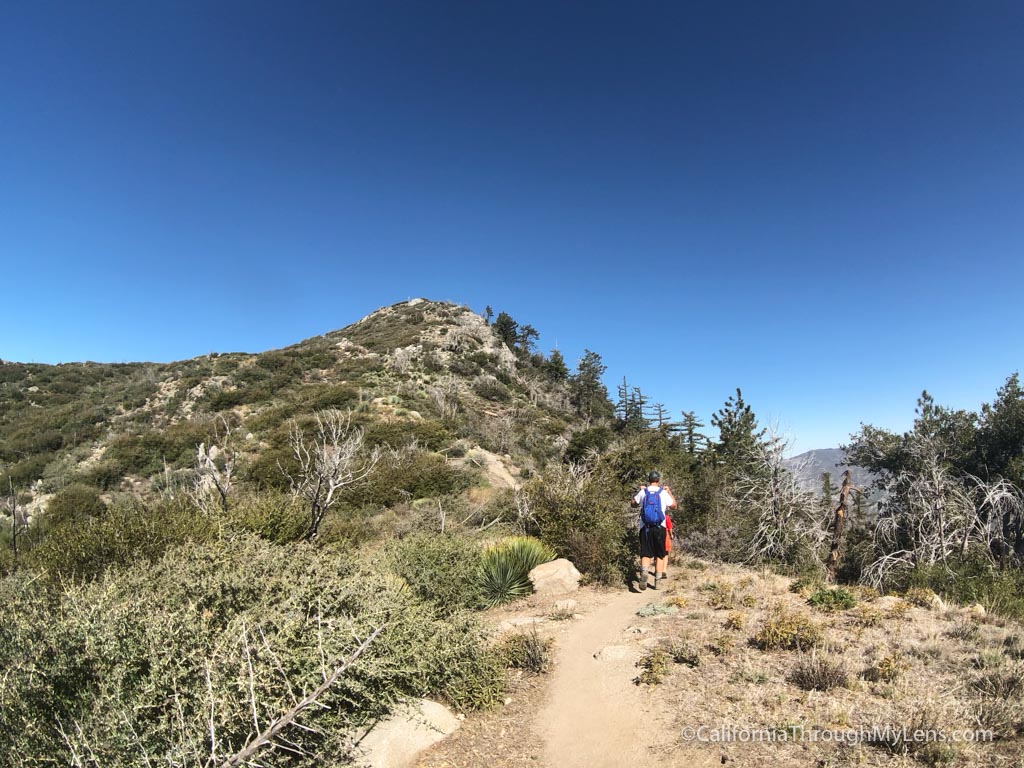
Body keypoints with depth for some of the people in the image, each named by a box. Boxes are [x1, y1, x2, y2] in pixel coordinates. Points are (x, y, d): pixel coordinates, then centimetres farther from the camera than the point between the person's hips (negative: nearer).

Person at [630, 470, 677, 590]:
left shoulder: (643, 492, 1)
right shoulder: (663, 493, -3)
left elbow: (633, 504, 15)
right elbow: (673, 506, 10)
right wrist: (669, 492, 20)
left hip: (645, 527, 0)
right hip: (660, 527, 0)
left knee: (645, 554, 0)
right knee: (660, 555, 12)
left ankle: (644, 573, -27)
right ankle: (657, 581, 17)